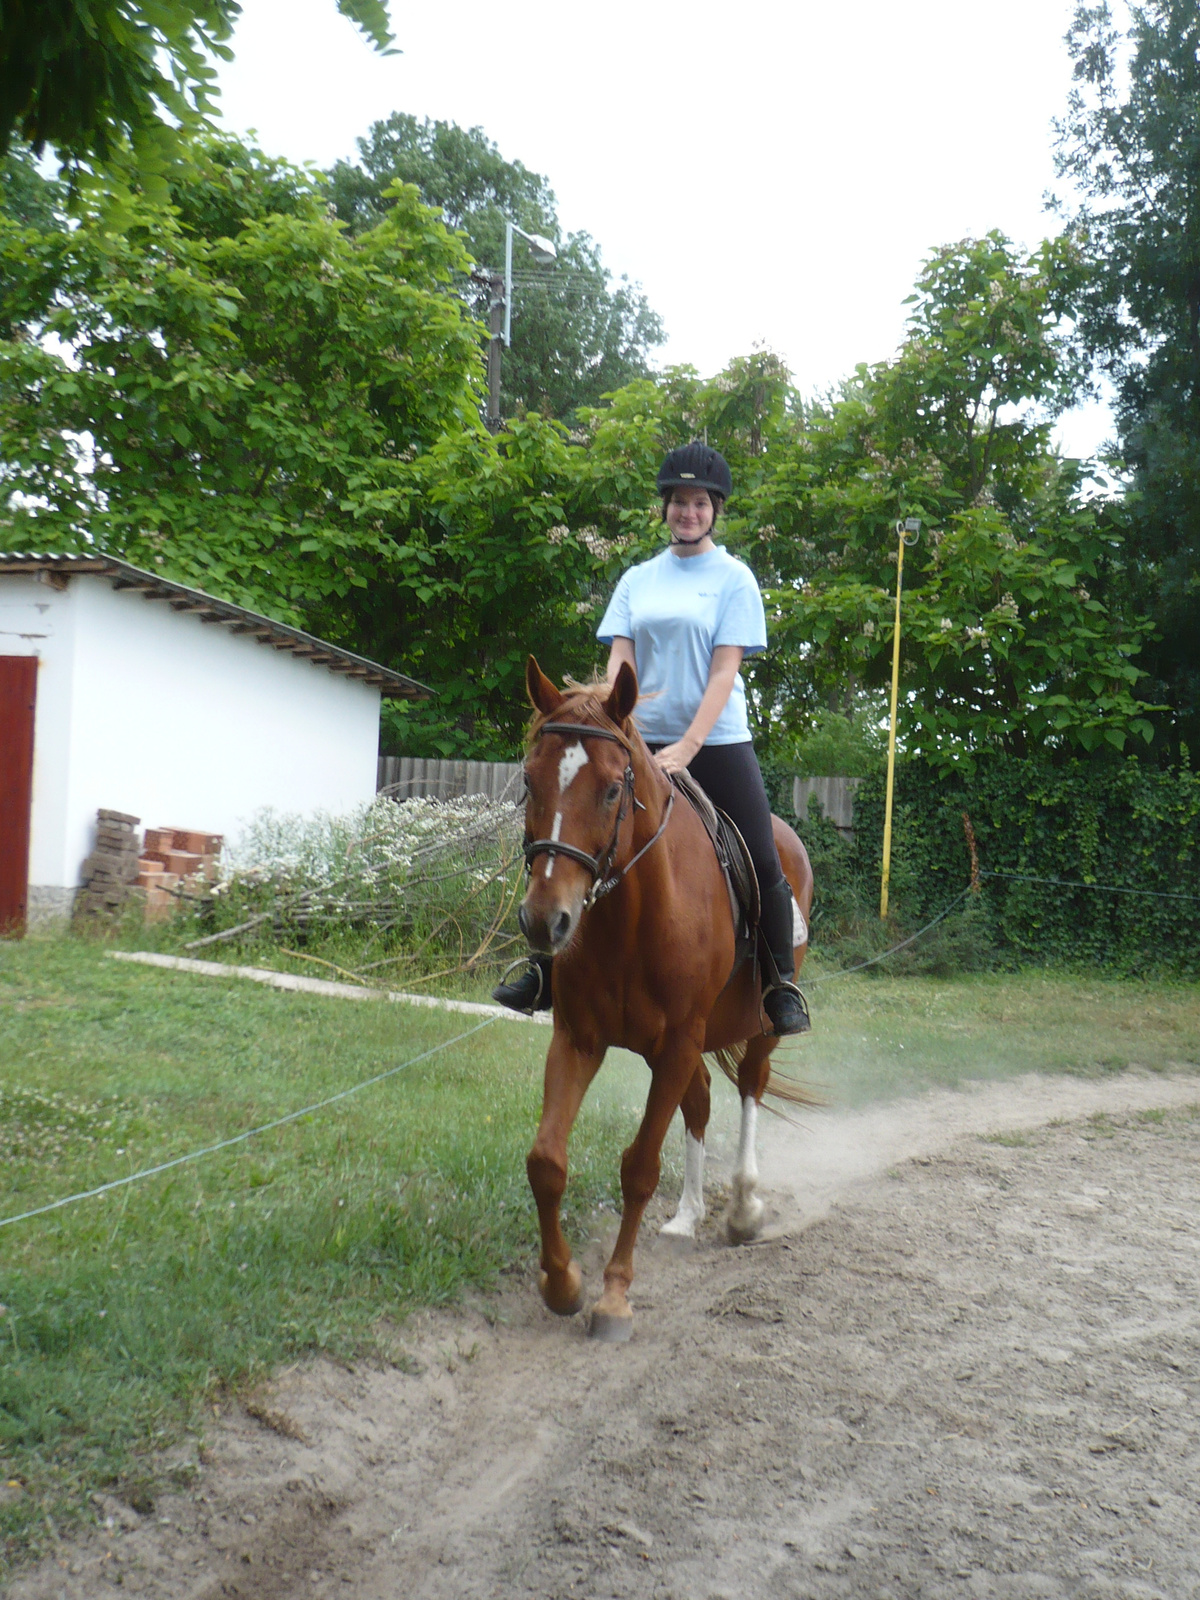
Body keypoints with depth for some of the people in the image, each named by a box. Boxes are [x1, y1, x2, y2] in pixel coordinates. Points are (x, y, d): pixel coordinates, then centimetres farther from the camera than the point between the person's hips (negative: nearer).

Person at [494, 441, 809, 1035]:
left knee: (763, 865, -7)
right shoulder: (638, 579, 12)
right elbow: (619, 661, 4)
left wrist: (687, 748, -18)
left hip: (717, 745, -3)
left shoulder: (733, 578, 1)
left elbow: (724, 670, -8)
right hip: (642, 743, 3)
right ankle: (546, 972, 11)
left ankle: (782, 986, 12)